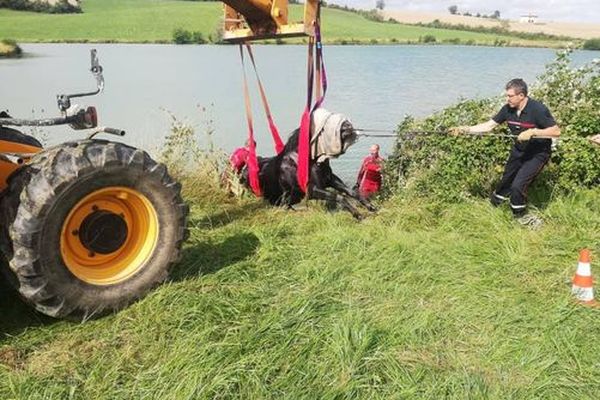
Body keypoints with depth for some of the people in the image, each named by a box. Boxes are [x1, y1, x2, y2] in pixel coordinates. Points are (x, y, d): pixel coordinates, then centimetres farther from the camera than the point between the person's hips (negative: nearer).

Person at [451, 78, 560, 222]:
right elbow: (489, 125, -5)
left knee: (518, 185, -15)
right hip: (519, 151, 6)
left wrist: (532, 132, -35)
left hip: (537, 153, -6)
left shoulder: (538, 109, -26)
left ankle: (520, 217, 8)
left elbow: (556, 131, -24)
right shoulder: (508, 109, -9)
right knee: (506, 181, 16)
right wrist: (465, 129, -15)